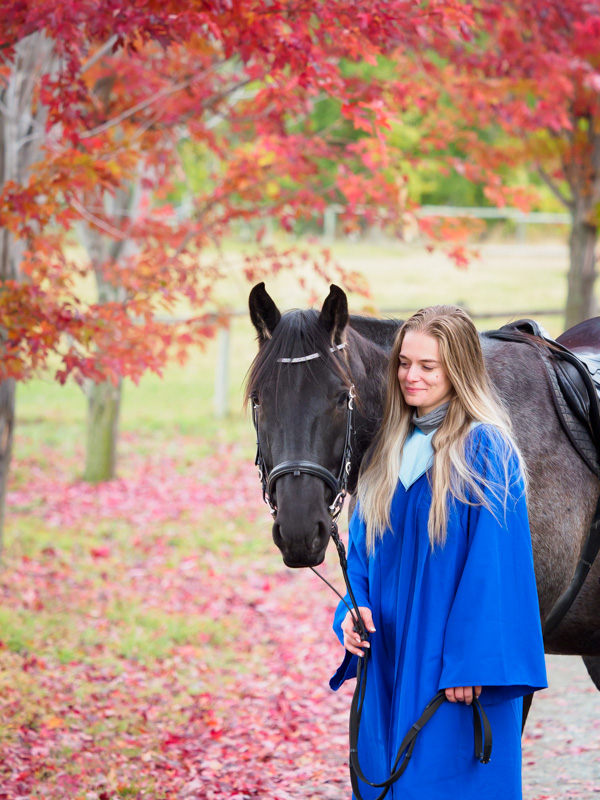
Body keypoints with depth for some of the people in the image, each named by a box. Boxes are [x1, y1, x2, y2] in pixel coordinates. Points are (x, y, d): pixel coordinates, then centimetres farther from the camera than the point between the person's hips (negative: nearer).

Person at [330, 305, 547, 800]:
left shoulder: (485, 450, -12)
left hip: (455, 665, -7)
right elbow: (363, 547, 14)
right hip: (390, 660, 7)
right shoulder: (388, 448, 9)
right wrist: (354, 609, -5)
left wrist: (471, 662, -20)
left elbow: (494, 563, -16)